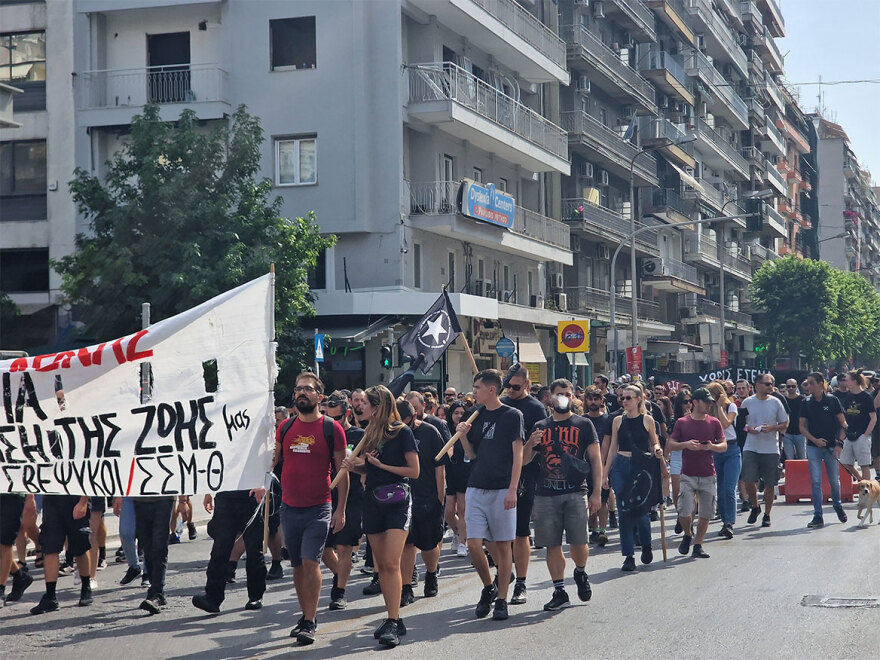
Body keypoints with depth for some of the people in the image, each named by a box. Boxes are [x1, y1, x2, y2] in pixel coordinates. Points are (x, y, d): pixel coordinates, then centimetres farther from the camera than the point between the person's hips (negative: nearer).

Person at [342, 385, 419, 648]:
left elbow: (414, 471, -9)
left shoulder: (402, 432, -7)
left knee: (392, 563, -15)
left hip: (397, 500, -7)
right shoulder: (370, 433, 11)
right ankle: (393, 619, 13)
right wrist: (355, 465, -1)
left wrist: (381, 464, -11)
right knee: (381, 565, 7)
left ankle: (393, 623, -16)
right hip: (372, 500, 7)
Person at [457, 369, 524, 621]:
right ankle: (488, 588, 19)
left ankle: (501, 600, 10)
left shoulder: (512, 416, -3)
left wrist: (512, 490, -14)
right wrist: (463, 435, -3)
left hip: (501, 490, -4)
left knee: (503, 546, 1)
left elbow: (518, 454, -6)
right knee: (474, 545, -3)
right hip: (476, 488, 4)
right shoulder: (477, 416, 13)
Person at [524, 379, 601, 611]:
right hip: (546, 494, 3)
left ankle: (581, 573, 25)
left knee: (578, 543, -6)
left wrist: (596, 493, -5)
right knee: (552, 545, 3)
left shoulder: (583, 425, 6)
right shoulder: (540, 427, 14)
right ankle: (559, 592, 12)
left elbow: (595, 459, 3)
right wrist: (531, 444, -9)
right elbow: (524, 460, 13)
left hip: (575, 493, -2)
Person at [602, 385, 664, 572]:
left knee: (641, 510, -5)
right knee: (624, 512, 0)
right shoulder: (618, 421, 8)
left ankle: (646, 546, 24)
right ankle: (628, 556, 5)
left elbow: (654, 443, 12)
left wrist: (657, 450, -12)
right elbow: (613, 448, 12)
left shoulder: (647, 420, 2)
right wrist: (605, 473, 9)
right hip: (620, 467, 2)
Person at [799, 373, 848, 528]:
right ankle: (817, 516, -2)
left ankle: (837, 505, 35)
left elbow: (843, 424, 1)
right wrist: (815, 440, -9)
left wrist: (839, 443, -9)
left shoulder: (833, 401, -2)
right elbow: (801, 426, 5)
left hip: (831, 447, -1)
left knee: (834, 481, 8)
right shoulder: (806, 403, 2)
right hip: (813, 447, 1)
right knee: (815, 482, -4)